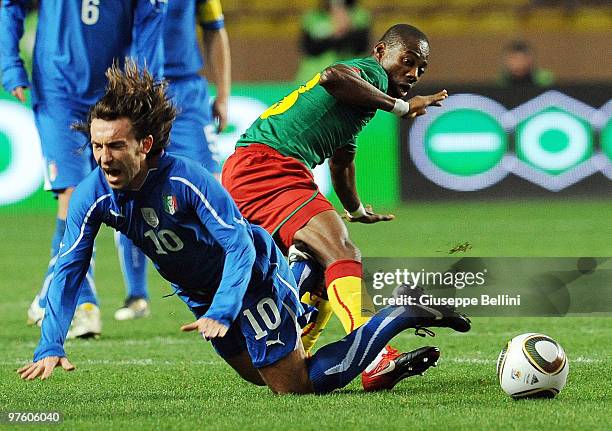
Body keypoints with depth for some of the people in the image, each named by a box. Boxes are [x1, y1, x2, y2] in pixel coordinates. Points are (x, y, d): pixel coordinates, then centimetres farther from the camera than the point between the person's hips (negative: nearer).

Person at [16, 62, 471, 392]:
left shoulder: (186, 179, -33)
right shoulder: (92, 196, -19)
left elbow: (241, 247, -30)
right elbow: (69, 270, -16)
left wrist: (221, 314, -42)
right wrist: (51, 348, -27)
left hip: (255, 275, -7)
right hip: (200, 293, 7)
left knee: (296, 385, -8)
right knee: (263, 375, 21)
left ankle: (403, 315, 3)